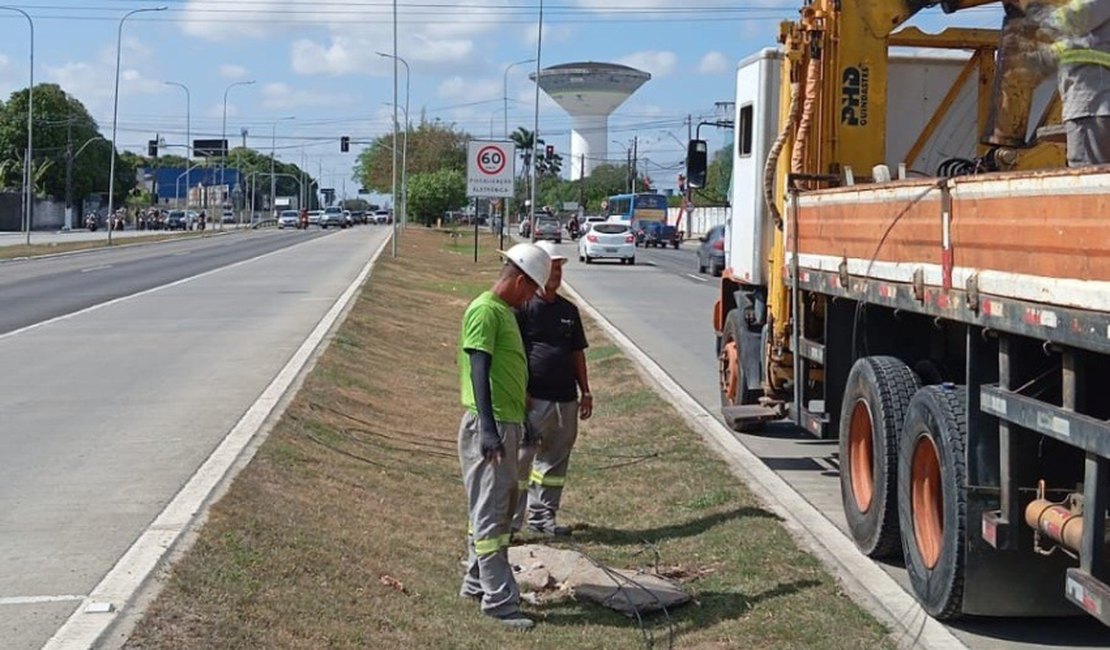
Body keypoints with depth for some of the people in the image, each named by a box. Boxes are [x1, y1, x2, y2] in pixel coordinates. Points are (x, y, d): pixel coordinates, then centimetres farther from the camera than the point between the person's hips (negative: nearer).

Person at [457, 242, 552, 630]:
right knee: (490, 511, -6)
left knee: (499, 506, 17)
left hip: (507, 423, 10)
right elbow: (479, 371, -21)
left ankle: (477, 582, 27)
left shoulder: (505, 312, 17)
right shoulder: (484, 311, -14)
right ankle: (498, 600, -4)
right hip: (489, 426, -10)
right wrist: (488, 428, -28)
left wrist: (516, 423, 29)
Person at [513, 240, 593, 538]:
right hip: (532, 400, -7)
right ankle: (509, 521, -1)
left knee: (555, 463, 12)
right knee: (519, 460, -6)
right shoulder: (523, 307, -5)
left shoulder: (568, 310, 15)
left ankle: (542, 516, 23)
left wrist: (585, 392, 18)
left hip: (565, 399, 7)